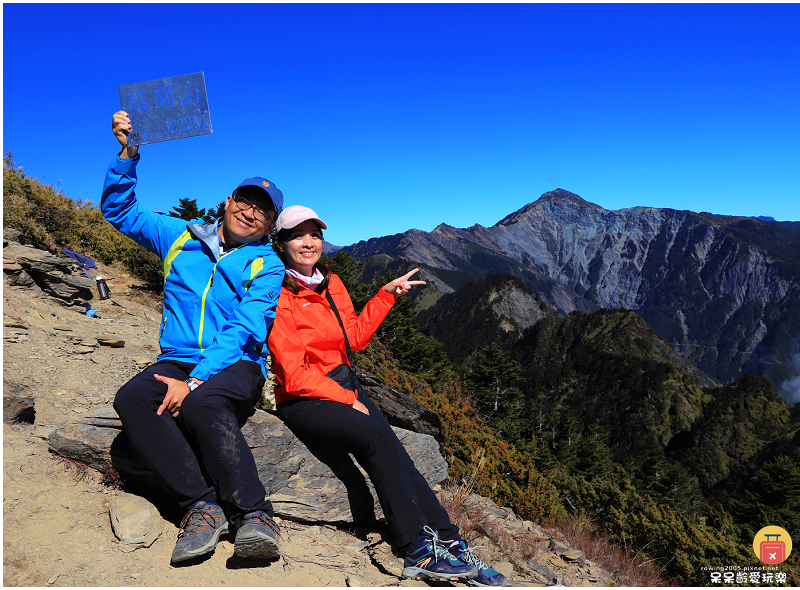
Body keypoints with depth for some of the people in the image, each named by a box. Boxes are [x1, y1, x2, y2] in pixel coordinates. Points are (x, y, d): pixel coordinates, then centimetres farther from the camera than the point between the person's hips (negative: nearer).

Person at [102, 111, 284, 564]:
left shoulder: (266, 266, 2)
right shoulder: (182, 238, 15)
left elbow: (244, 332, -11)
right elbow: (119, 209, 21)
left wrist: (195, 381, -23)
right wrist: (128, 153, 5)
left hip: (236, 366, -3)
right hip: (177, 361, 4)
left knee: (202, 403, -37)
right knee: (131, 398, -29)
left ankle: (253, 514, -30)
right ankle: (202, 503, -29)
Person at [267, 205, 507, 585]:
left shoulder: (331, 284, 10)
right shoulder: (278, 297, -12)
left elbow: (355, 337, 14)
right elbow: (294, 375, -16)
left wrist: (387, 294, 13)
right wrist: (349, 401, -15)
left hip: (343, 383, 6)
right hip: (302, 402, -6)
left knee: (393, 453, -15)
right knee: (379, 436, -29)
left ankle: (450, 545, -11)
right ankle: (418, 550, -21)